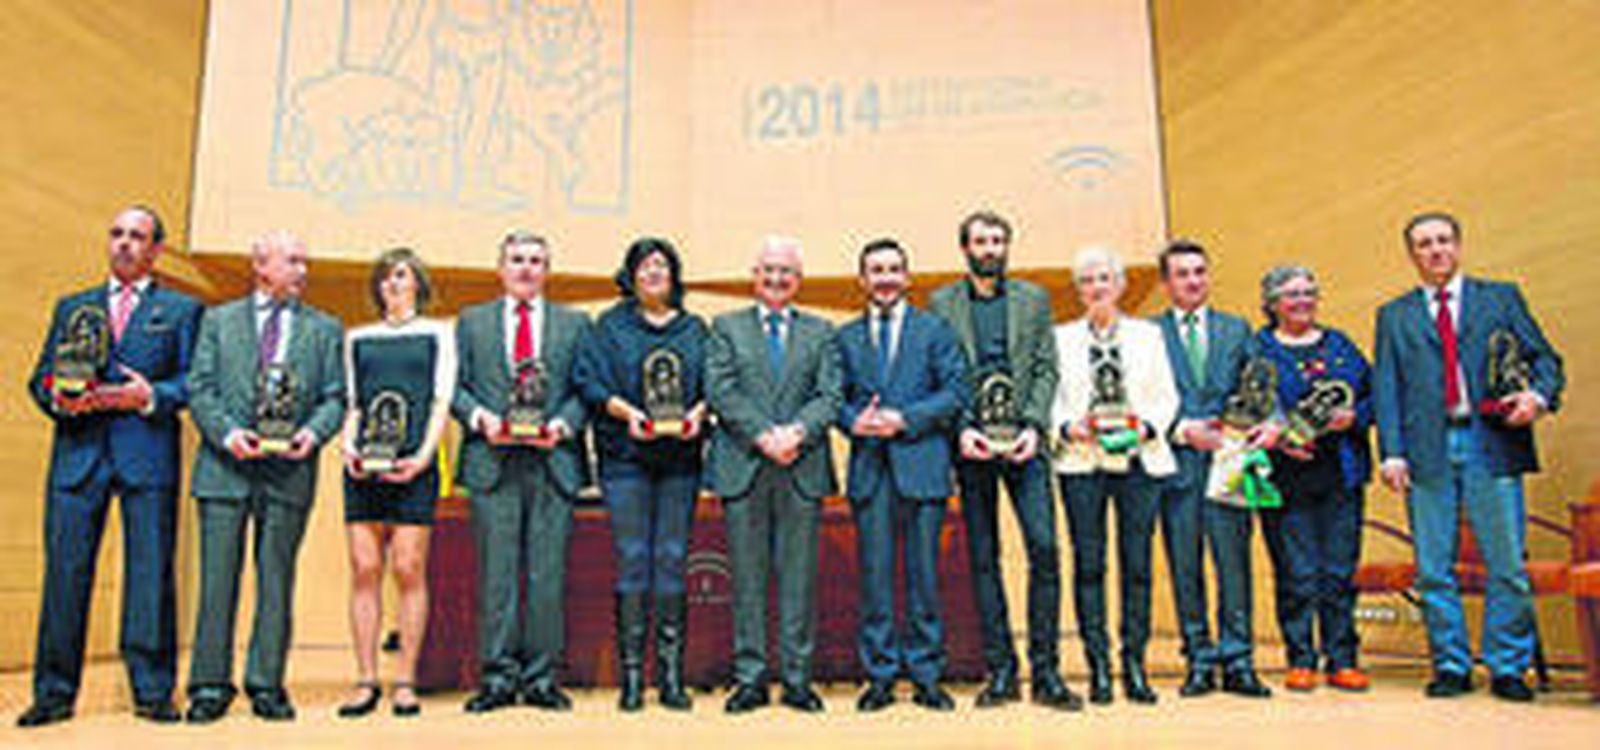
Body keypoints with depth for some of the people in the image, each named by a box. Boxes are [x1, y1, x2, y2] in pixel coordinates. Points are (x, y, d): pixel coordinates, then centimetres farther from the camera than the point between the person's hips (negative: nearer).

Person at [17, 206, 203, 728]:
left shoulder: (182, 309, 13)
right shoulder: (72, 308, 21)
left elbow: (193, 381, 4)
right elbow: (40, 376, 15)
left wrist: (149, 397, -14)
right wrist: (58, 398, -6)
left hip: (148, 455, -2)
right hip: (78, 452, 3)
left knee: (151, 573, -2)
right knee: (65, 569, 1)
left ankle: (153, 692, 5)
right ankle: (54, 693, 11)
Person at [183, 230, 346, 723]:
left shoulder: (324, 329, 12)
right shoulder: (218, 321, 12)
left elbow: (335, 397, 7)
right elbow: (200, 389, 5)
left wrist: (313, 432, -12)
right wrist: (226, 432, -12)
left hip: (289, 469, 0)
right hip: (226, 466, 0)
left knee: (276, 580, 3)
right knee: (218, 578, 1)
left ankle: (266, 686, 11)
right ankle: (210, 687, 11)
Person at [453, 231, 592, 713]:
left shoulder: (574, 324, 14)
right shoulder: (471, 321, 15)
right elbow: (456, 387, 10)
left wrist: (563, 424, -9)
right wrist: (480, 417, -8)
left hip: (553, 461, 0)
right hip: (492, 462, 0)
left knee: (548, 573, 1)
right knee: (497, 570, 0)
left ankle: (542, 678, 10)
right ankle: (498, 677, 9)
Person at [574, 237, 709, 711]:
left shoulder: (695, 329, 14)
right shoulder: (610, 325, 8)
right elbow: (588, 381, 0)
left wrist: (698, 411, -10)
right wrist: (624, 410, -15)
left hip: (680, 458, 2)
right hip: (626, 456, -1)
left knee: (672, 561, 1)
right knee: (632, 561, -3)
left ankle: (672, 676, 7)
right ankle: (631, 675, 5)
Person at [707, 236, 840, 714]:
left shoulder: (820, 333, 15)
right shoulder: (726, 328, 12)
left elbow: (829, 396, 4)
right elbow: (720, 392, -1)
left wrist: (797, 432, -14)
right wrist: (763, 435, -13)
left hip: (803, 469, 1)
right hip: (743, 467, -1)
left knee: (799, 577, 3)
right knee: (747, 577, 3)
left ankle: (797, 678, 12)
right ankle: (749, 678, 11)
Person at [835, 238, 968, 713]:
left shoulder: (934, 330, 8)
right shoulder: (846, 337, 15)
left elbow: (956, 391, 0)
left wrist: (905, 419, -10)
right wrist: (853, 421, -9)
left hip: (921, 464, -1)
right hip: (869, 466, 2)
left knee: (924, 572, 2)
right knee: (874, 574, 3)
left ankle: (925, 676, 12)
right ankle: (880, 675, 12)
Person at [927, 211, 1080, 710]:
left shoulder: (1033, 299, 12)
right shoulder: (941, 304, 9)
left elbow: (1046, 369, 7)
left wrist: (1034, 425, -7)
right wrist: (960, 429, -9)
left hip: (1023, 443, 0)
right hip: (971, 445, 0)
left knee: (1044, 548, -8)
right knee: (983, 558, 3)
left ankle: (1045, 672, 2)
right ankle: (1000, 672, 11)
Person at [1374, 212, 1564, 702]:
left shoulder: (1501, 297, 14)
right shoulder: (1394, 316, 15)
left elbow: (1544, 357, 11)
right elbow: (1386, 389, 7)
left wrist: (1539, 395, -12)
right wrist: (1392, 452, -4)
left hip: (1493, 444, -1)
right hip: (1428, 450, 1)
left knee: (1508, 565, -1)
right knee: (1434, 569, 2)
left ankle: (1508, 669, 11)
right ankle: (1451, 667, 13)